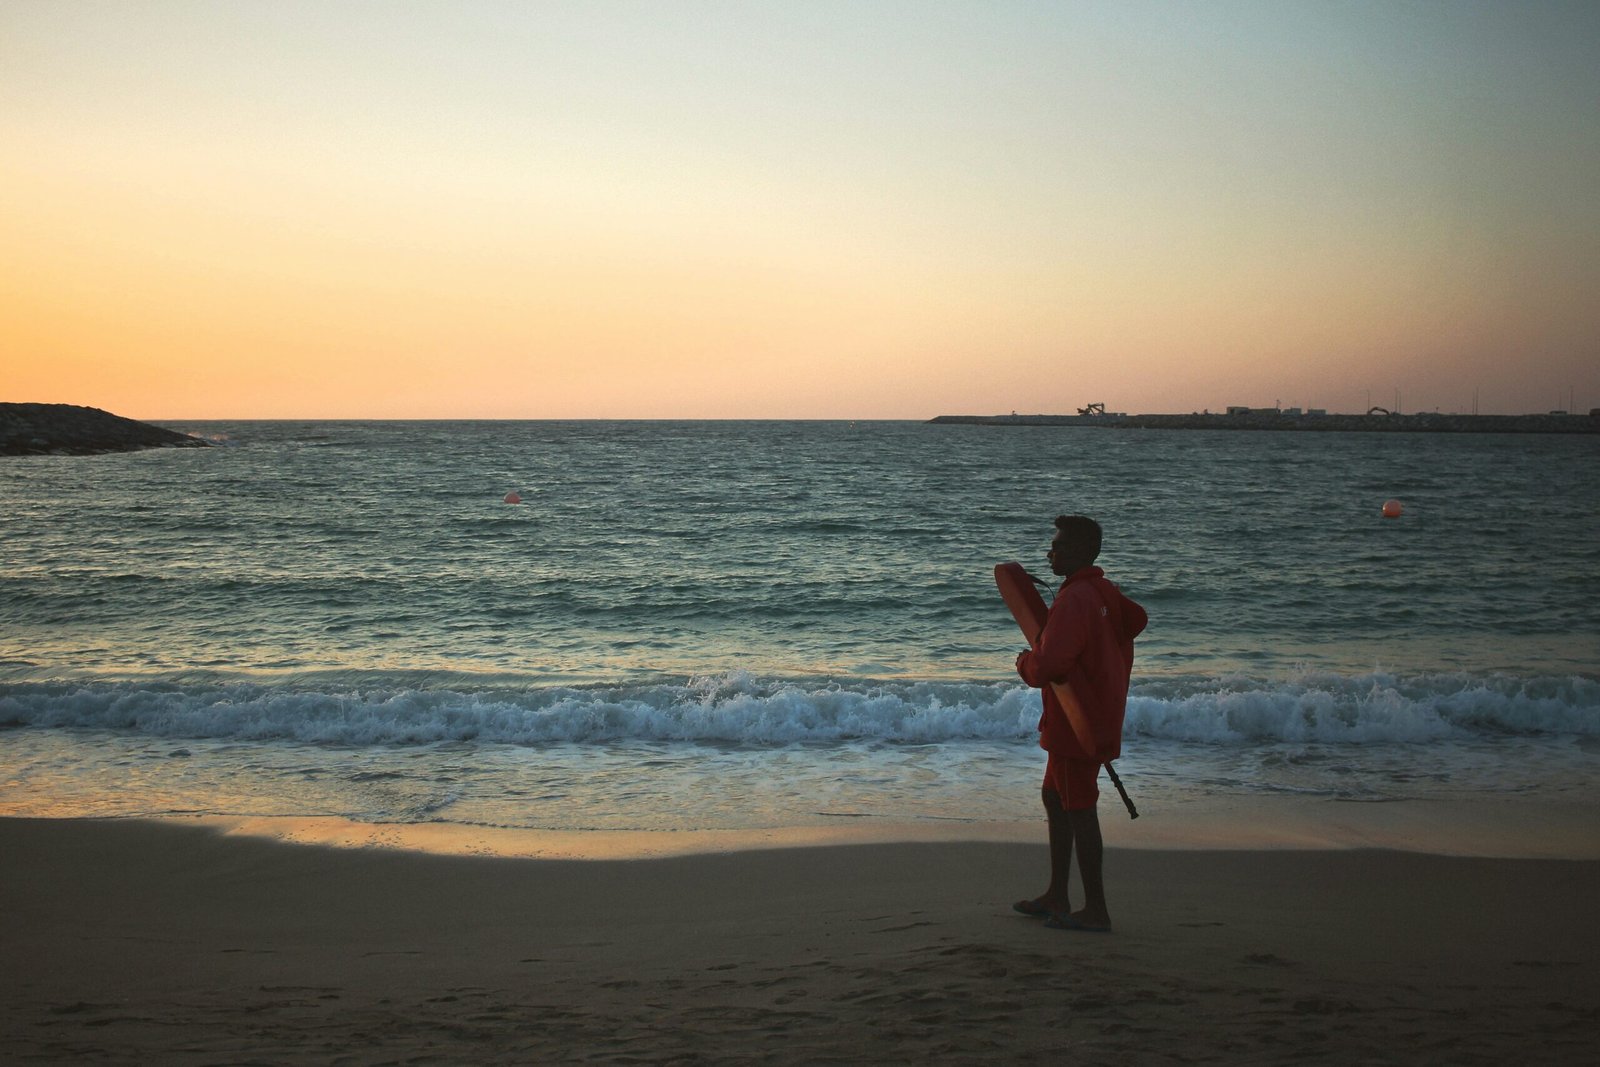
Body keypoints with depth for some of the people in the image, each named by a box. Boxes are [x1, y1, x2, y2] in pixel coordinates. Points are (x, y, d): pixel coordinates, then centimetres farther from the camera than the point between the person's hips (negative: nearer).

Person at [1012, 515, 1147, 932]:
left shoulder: (1074, 600, -22)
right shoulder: (1106, 593, 9)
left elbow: (1048, 665, -28)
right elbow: (1136, 620, 29)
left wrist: (1025, 663, -6)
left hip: (1077, 722, -10)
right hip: (1100, 714, 10)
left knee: (1079, 809, -3)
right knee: (1055, 798, 19)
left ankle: (1096, 910, 3)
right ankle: (1057, 896, 27)